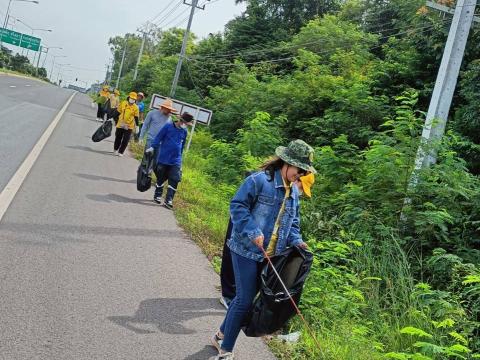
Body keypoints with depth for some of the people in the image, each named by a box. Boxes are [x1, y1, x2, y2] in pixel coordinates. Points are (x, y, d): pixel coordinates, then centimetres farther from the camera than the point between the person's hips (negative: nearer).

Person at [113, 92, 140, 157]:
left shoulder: (135, 107, -5)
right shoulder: (123, 103, -2)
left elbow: (136, 118, 0)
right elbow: (118, 112, 6)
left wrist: (137, 126, -3)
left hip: (129, 126, -1)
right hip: (120, 125, 1)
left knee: (125, 140, -2)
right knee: (118, 138, 12)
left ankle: (121, 152, 11)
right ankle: (115, 150, 34)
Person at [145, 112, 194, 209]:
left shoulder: (184, 131, 7)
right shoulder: (168, 126, -6)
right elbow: (158, 137, -4)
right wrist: (152, 147, -10)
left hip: (176, 161, 3)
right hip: (163, 158, -3)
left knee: (174, 181, -8)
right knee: (161, 178, 10)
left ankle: (169, 200, -7)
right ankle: (157, 196, 28)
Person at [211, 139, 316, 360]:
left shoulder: (293, 192, 11)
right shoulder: (260, 180, -14)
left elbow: (292, 222, 19)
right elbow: (237, 206, -15)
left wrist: (296, 241, 0)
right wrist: (253, 232, -24)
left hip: (270, 257, 7)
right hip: (247, 251, -7)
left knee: (244, 297, 16)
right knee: (245, 300, -6)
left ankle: (222, 335, 37)